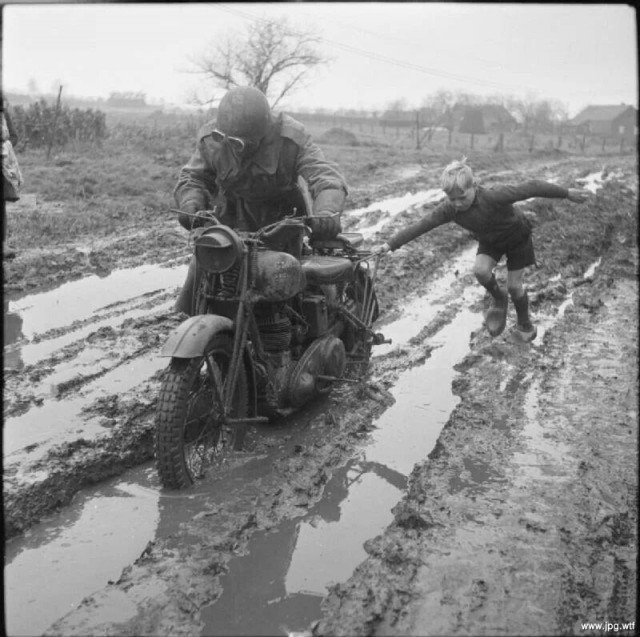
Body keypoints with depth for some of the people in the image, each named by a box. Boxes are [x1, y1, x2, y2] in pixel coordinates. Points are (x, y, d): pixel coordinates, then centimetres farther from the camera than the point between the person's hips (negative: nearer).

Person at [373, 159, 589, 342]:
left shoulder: (494, 197, -41)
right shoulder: (449, 209, -28)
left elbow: (530, 188, -35)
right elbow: (419, 226, -29)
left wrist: (566, 193, -28)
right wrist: (390, 245, -33)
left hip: (516, 236, -3)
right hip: (489, 241, 3)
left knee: (515, 286, -1)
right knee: (480, 270, -23)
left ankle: (524, 324, 29)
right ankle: (499, 299, 9)